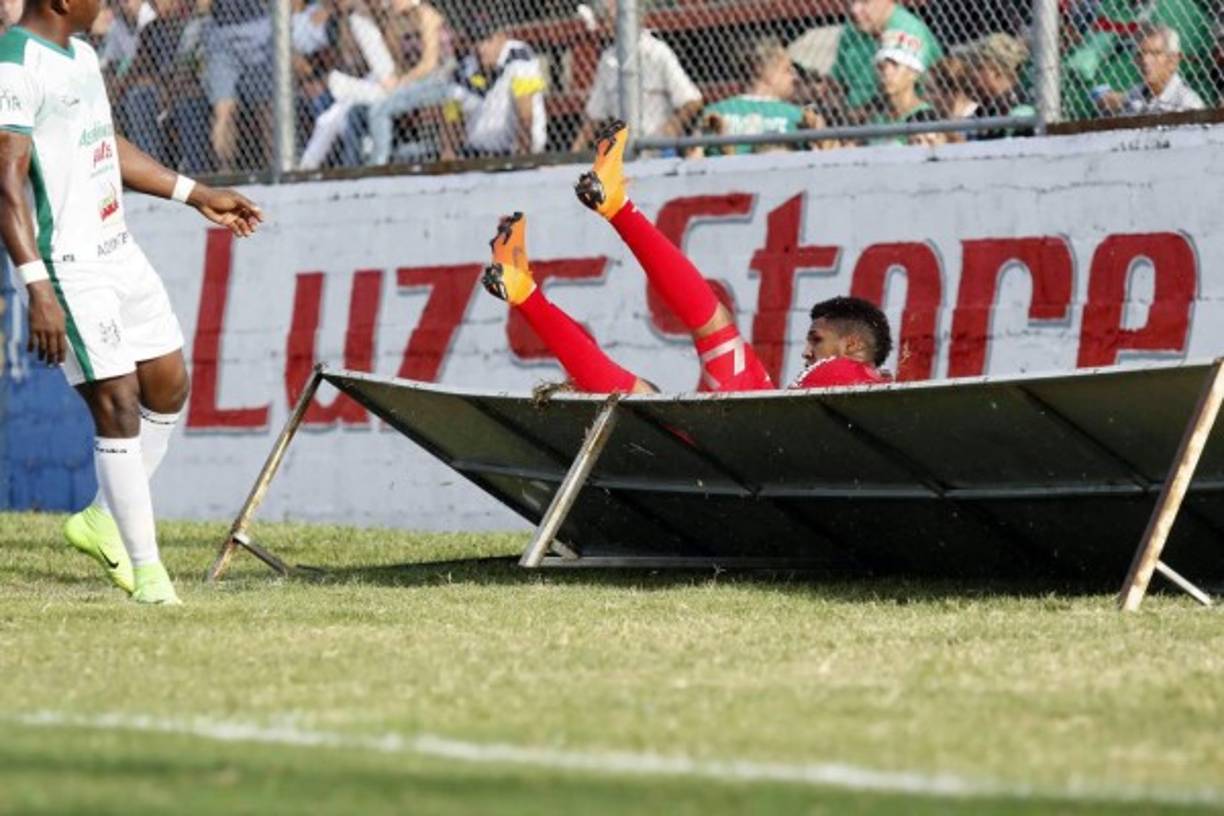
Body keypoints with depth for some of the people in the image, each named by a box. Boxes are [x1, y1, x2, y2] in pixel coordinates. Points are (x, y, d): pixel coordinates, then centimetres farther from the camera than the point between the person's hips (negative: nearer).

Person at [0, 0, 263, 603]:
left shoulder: (80, 55, 13)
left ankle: (102, 519, 27)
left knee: (168, 387, 12)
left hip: (118, 252, 10)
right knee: (118, 407, -9)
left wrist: (197, 196, 31)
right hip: (68, 269, -10)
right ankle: (146, 570, -2)